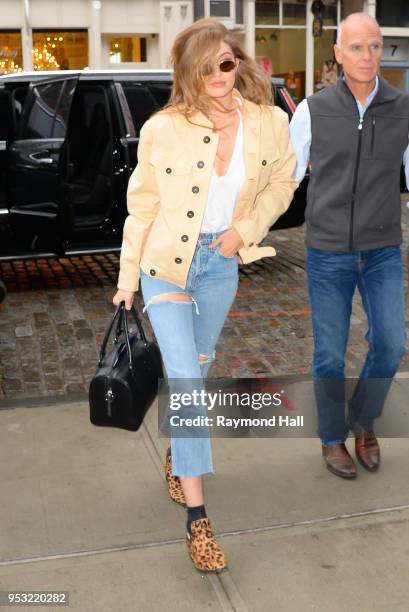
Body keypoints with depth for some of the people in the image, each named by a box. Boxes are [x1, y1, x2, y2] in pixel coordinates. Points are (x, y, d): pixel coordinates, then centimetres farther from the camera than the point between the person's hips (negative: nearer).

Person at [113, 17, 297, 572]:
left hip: (222, 266, 3)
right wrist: (127, 277, -1)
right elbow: (141, 206, -6)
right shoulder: (162, 129, -15)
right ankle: (197, 519, -3)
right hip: (167, 265, -3)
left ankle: (177, 455, 47)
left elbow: (281, 184, 7)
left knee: (195, 371, 19)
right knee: (187, 381, -10)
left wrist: (246, 228, -9)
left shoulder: (269, 123, -9)